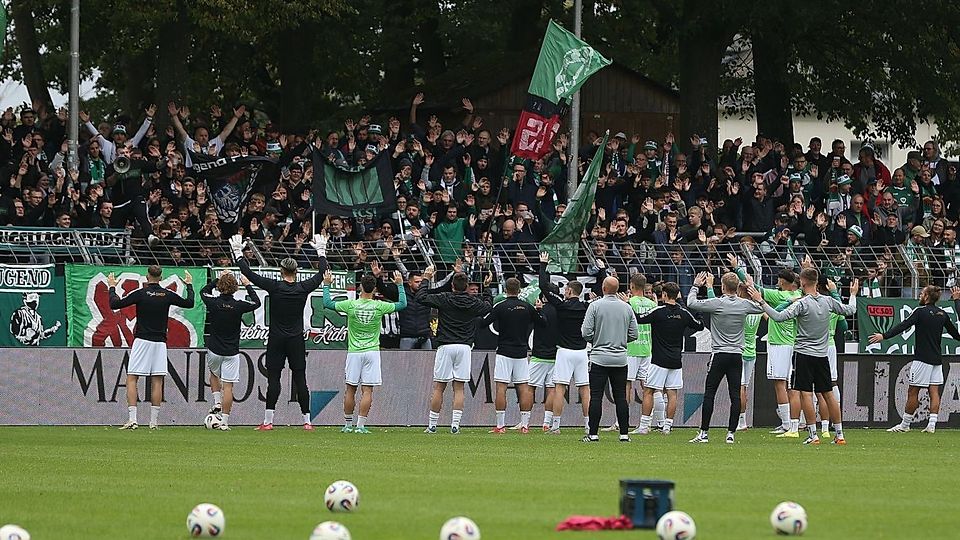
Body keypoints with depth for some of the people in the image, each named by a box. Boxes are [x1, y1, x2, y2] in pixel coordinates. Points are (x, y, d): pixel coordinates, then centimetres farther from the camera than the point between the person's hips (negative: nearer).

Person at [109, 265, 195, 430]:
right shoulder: (168, 295, 1)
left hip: (142, 341, -3)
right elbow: (189, 303, 16)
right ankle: (154, 421, 2)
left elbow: (114, 304, -5)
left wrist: (112, 287, 11)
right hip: (160, 342, 3)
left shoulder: (140, 293, -7)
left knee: (131, 379, 0)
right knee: (157, 381, 5)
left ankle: (132, 419, -12)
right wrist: (189, 285, 32)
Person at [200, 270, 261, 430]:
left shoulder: (213, 302, -10)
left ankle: (217, 403, 15)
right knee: (228, 385, 0)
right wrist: (248, 285, 15)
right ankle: (225, 421, -2)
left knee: (214, 374, 31)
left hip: (214, 350, 1)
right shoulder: (238, 305, -13)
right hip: (231, 352, -1)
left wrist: (218, 279, 20)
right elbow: (256, 302, 6)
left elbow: (203, 291, 14)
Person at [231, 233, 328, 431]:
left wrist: (238, 253, 9)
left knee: (273, 379, -1)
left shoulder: (275, 287, -8)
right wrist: (321, 251, 29)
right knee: (300, 380, 2)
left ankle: (268, 421, -5)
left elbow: (249, 273, -3)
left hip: (276, 340, -2)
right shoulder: (303, 288, -2)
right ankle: (307, 420, 1)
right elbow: (321, 274, 15)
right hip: (297, 340, 2)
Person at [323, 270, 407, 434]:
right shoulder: (379, 306, -6)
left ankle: (348, 424, 15)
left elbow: (327, 303, 5)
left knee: (350, 389, 9)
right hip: (372, 351, 0)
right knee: (367, 390, 0)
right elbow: (402, 304, 7)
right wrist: (400, 285, 18)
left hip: (354, 352, 0)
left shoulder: (351, 305, -7)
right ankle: (361, 425, -6)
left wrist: (326, 285, 18)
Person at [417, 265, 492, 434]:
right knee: (459, 388, 4)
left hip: (445, 346, -2)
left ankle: (432, 425, 5)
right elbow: (489, 308, 24)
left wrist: (426, 279, 6)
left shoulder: (444, 299, -7)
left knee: (438, 388, 3)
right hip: (464, 347, 2)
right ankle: (455, 425, -3)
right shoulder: (474, 302, 2)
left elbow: (420, 297, -8)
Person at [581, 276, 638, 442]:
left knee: (596, 396, -2)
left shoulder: (595, 306, -8)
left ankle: (593, 433, -4)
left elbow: (586, 332, -10)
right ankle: (624, 433, 5)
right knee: (621, 397, 6)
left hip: (599, 358, -3)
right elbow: (633, 334, 6)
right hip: (620, 359, 3)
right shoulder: (627, 308, 3)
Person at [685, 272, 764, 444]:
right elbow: (762, 308, 21)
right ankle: (731, 433, -2)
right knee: (735, 394, 2)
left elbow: (691, 303, -6)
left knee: (709, 394, 2)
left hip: (720, 355, -3)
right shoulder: (745, 304, 1)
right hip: (737, 356, 3)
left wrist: (696, 286, 10)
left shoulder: (717, 303, -11)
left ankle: (704, 433, 0)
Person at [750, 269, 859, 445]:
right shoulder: (828, 301, 2)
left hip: (804, 353, -5)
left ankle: (813, 435, -9)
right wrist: (853, 295, 34)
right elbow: (850, 310, 15)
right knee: (828, 394, 11)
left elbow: (779, 317, -22)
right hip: (822, 355, 5)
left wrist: (761, 301, -15)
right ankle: (840, 435, 13)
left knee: (806, 394, -4)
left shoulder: (802, 304, -14)